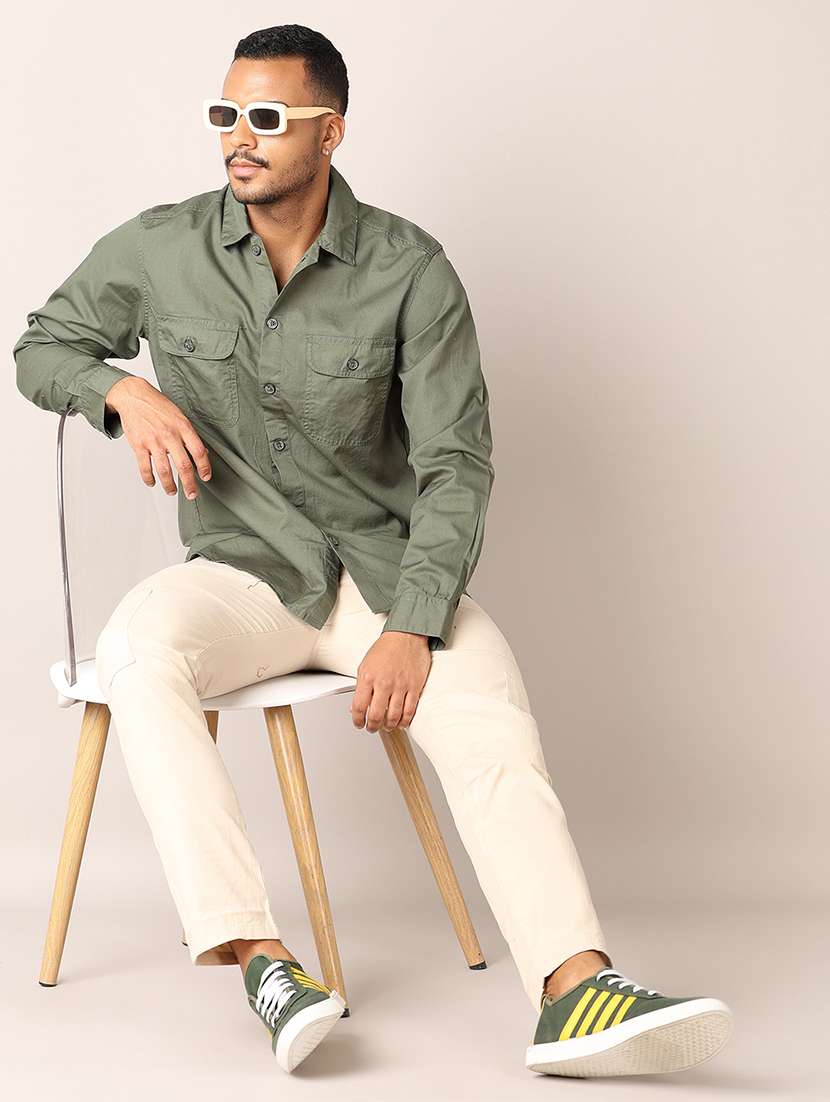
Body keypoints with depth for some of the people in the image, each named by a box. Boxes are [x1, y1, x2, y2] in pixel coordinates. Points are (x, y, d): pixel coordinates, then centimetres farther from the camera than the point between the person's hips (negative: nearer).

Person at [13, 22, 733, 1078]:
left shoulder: (411, 270, -5)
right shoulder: (159, 249, 1)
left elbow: (455, 463, -7)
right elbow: (42, 346, 16)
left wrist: (411, 629, -20)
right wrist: (124, 392, -9)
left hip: (384, 566, 0)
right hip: (240, 570, 1)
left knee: (493, 724, -30)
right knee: (138, 650, -34)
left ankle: (578, 993, -43)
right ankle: (261, 961, -40)